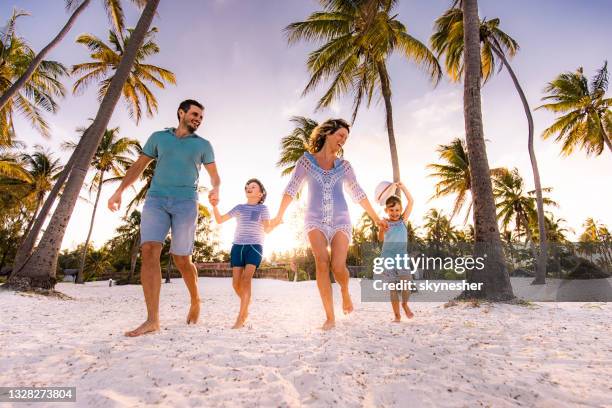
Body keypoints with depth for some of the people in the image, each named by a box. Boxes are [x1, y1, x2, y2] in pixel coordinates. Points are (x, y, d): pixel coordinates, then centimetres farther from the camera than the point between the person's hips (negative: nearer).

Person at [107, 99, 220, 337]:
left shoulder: (203, 145, 13)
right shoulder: (158, 137, 17)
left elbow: (214, 174, 9)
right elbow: (139, 166, 18)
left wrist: (216, 189, -14)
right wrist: (120, 190, 8)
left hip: (186, 203, -1)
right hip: (156, 199, 2)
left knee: (181, 259, -3)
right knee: (149, 251, -15)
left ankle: (195, 301, 23)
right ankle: (152, 320, -14)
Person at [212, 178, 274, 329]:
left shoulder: (262, 208, 7)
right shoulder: (239, 207, 15)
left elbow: (267, 229, -5)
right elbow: (220, 220, 13)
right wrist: (214, 205, -2)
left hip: (254, 247, -3)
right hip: (237, 246, 3)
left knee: (246, 279, -19)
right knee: (236, 283, 0)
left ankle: (240, 318, -13)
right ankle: (246, 306, 29)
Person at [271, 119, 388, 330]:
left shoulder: (344, 165, 12)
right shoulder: (306, 160, 6)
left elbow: (358, 194, 16)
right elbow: (292, 189, 2)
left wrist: (376, 218, 18)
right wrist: (279, 215, -5)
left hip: (340, 220, 1)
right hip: (315, 220, -1)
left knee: (338, 267, -15)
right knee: (322, 261, -21)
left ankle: (345, 292, 21)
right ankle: (330, 317, -9)